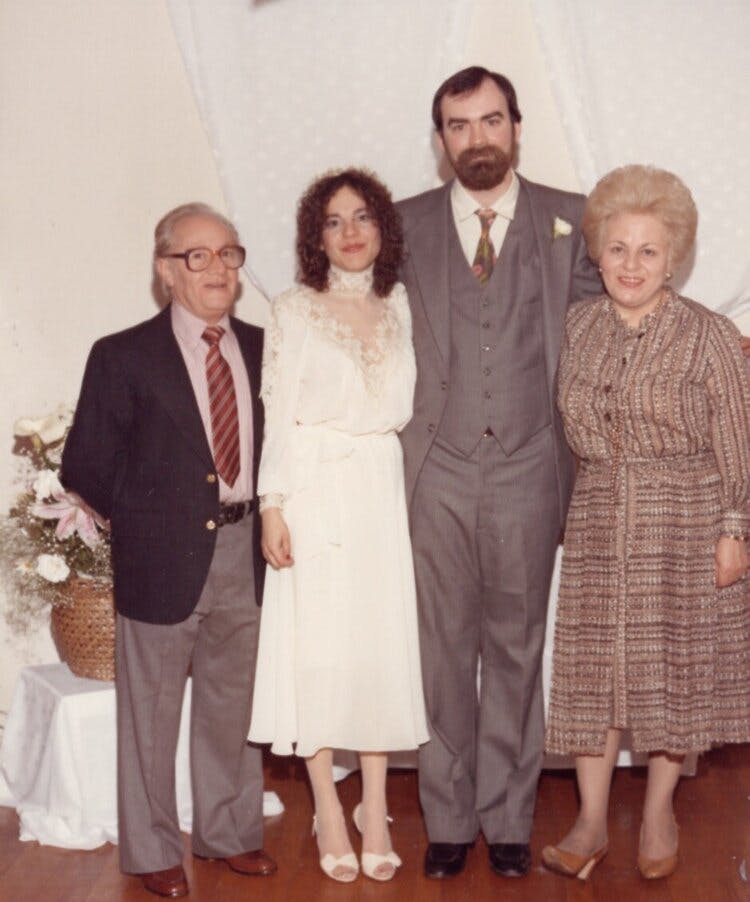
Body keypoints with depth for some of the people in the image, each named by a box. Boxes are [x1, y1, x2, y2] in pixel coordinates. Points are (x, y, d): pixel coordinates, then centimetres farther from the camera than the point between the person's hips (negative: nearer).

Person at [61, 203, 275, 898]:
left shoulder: (261, 349, 6)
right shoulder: (124, 356, -6)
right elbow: (86, 467, -4)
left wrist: (263, 514, -1)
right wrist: (145, 517, -2)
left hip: (243, 553, 4)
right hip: (162, 557, -4)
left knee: (233, 704, 17)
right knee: (151, 713, 8)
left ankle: (229, 831, 35)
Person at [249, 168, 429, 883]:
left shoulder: (402, 307, 11)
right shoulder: (294, 311, 3)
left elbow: (407, 407, 11)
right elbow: (278, 415, -2)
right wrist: (272, 506, -8)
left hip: (383, 491, 3)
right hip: (315, 492, -2)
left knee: (383, 641, 4)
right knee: (316, 643, 1)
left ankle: (374, 810, 16)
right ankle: (329, 813, 14)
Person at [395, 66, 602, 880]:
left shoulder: (570, 221, 4)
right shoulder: (406, 226, 6)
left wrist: (577, 456, 1)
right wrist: (402, 437, 2)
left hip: (528, 472, 0)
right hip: (438, 470, 0)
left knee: (516, 648, 9)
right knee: (444, 649, 7)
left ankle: (508, 818, 23)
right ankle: (448, 819, 21)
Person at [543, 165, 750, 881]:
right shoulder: (577, 327, 4)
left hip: (685, 522, -3)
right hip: (597, 522, 3)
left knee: (674, 664, 7)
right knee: (594, 667, 5)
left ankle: (658, 812, 25)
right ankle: (591, 822, 17)